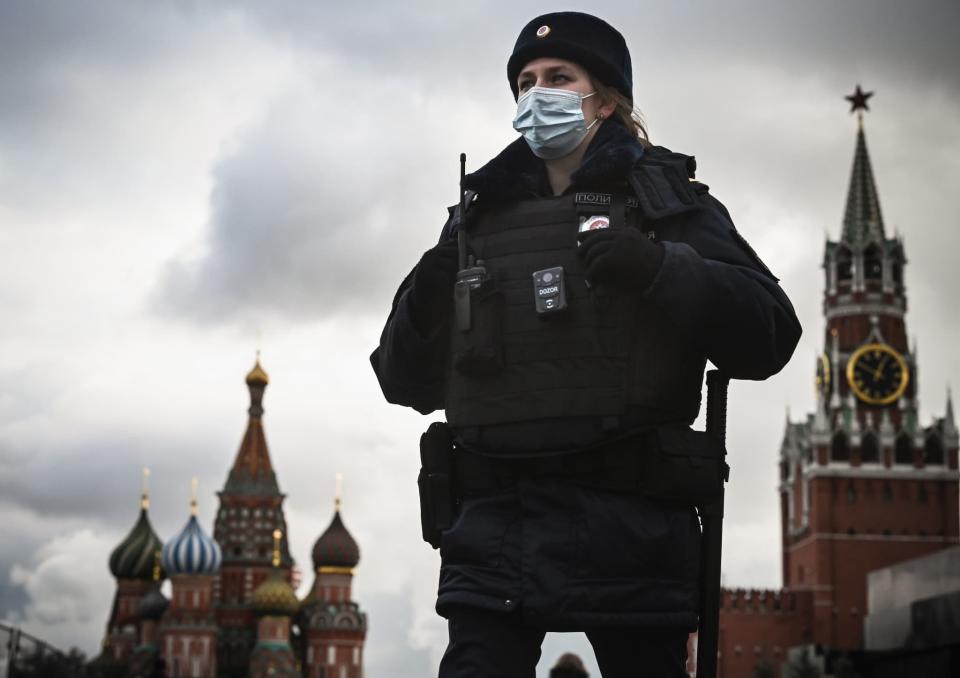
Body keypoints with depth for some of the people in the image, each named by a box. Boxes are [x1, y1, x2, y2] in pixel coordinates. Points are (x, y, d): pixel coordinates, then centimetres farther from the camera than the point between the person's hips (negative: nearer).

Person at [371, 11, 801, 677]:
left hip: (631, 527, -2)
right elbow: (409, 385, 19)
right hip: (496, 523, 2)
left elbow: (768, 336, -3)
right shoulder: (481, 215, 18)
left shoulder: (666, 199, 10)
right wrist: (420, 311, -3)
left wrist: (658, 269, -17)